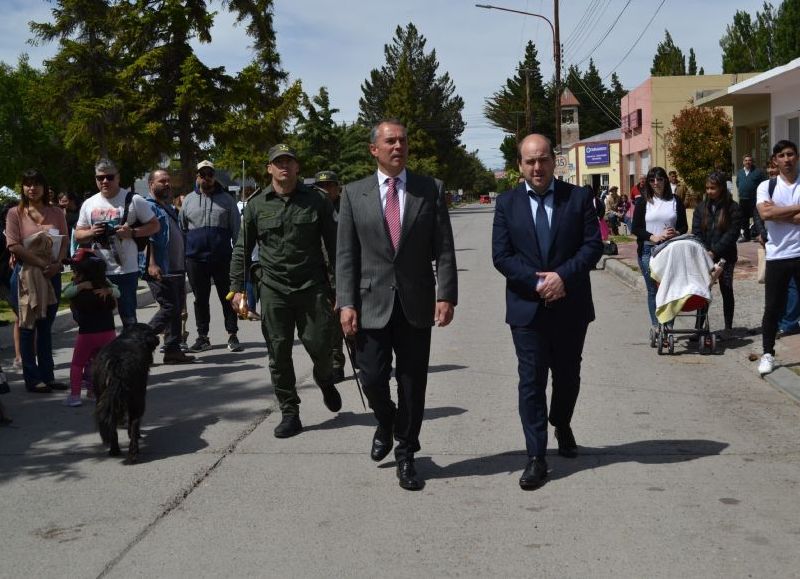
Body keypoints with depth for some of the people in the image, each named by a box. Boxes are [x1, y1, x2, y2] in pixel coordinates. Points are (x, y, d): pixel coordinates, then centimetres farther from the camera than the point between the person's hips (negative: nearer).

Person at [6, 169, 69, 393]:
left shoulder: (56, 213, 9)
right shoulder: (15, 214, -2)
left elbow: (64, 241, 6)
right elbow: (14, 245, -10)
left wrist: (56, 264, -12)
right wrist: (41, 263, -17)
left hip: (52, 274, 4)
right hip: (26, 274, -3)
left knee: (46, 326, 9)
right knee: (28, 326, 1)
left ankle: (47, 376, 15)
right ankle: (32, 379, 5)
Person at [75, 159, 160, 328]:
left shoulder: (133, 200, -3)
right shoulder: (89, 204, 10)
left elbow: (154, 225, -1)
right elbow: (78, 235, 15)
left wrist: (132, 232, -17)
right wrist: (91, 233, -8)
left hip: (126, 271, -4)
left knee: (128, 318, 1)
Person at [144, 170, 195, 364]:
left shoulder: (170, 208, 22)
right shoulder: (149, 207, -8)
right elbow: (147, 237, -17)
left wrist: (183, 264, 23)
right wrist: (152, 264, -27)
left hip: (176, 269, 9)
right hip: (160, 270, -9)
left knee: (177, 308, 9)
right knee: (169, 308, -12)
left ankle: (173, 350, 15)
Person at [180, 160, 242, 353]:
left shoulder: (226, 199, 5)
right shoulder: (188, 200, 10)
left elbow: (236, 229, 5)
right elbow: (181, 229, 13)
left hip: (223, 258, -2)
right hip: (195, 258, 2)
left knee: (228, 297, 1)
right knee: (200, 299, 8)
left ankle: (232, 336, 8)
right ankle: (202, 337, 15)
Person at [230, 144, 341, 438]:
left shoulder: (316, 201, 3)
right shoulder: (256, 204, 5)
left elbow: (333, 245, 5)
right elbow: (242, 249, 10)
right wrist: (237, 287, 3)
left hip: (312, 286, -1)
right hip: (273, 289, 1)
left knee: (319, 345, -2)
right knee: (279, 353, 2)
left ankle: (324, 381, 33)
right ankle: (290, 413, 13)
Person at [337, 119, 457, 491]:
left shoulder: (431, 190, 3)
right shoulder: (354, 194, 4)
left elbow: (444, 249, 1)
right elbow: (346, 255, 2)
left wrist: (446, 296, -8)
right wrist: (346, 303, -6)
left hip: (416, 303, 0)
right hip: (371, 303, 0)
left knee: (413, 384, 5)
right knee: (372, 378, -1)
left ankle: (405, 456, 21)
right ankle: (386, 424, 33)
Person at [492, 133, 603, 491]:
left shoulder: (578, 197, 1)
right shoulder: (507, 203, 2)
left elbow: (593, 245, -5)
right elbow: (501, 256, -4)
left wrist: (562, 276, -18)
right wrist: (537, 283, -15)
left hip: (571, 306, 1)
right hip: (527, 308, -1)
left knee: (568, 375, 16)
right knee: (531, 380, -2)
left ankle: (562, 426, 45)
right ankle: (536, 458, 2)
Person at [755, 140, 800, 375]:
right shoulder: (766, 186, 2)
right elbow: (765, 213, -16)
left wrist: (778, 213, -14)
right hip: (777, 255, 0)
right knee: (773, 307, 5)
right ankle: (767, 354, 16)